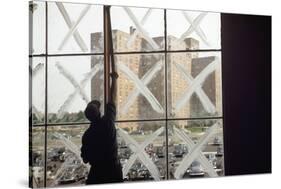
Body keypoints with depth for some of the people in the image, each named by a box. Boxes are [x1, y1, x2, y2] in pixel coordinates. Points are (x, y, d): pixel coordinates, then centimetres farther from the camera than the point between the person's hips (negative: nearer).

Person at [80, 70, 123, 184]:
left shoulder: (87, 135, -10)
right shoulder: (108, 122, -10)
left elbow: (85, 159, -1)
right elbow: (112, 98, 2)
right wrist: (114, 79, 13)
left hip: (97, 172, -1)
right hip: (114, 169, 1)